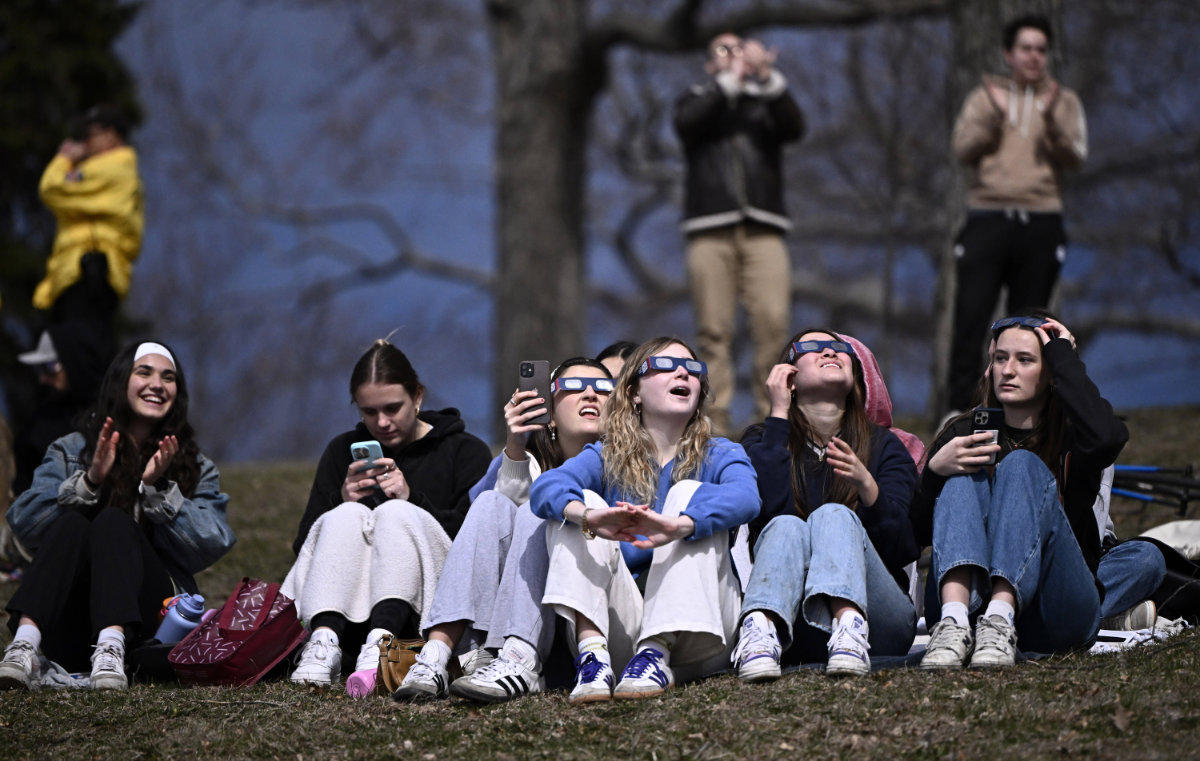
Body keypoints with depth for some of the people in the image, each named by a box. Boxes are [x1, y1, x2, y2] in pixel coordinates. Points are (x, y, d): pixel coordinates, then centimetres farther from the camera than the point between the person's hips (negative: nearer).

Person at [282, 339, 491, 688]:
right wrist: (342, 501, -7)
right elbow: (303, 544, 11)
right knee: (347, 517, -23)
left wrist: (413, 501, -16)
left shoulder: (466, 452, 9)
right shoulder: (343, 452, 20)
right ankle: (324, 639, -46)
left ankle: (382, 641, -50)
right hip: (348, 611, 2)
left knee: (396, 513, -26)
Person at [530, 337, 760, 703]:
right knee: (579, 503, -12)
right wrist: (588, 516, -37)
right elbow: (545, 487, -11)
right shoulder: (606, 458, 12)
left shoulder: (719, 456, 9)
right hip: (620, 628, 1)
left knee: (690, 493, -15)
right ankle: (593, 655, -34)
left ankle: (657, 653, -33)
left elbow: (744, 497, -17)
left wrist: (675, 526, -39)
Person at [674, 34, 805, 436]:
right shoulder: (698, 100, 21)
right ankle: (716, 422, -8)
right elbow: (686, 121, -2)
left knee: (773, 323, -14)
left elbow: (795, 127, 1)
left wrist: (767, 77, -10)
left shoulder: (766, 102, 22)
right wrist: (730, 81, -5)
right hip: (710, 230, 0)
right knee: (715, 331, -8)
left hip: (763, 229, 1)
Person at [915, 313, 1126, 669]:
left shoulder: (1069, 439, 9)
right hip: (970, 597, 2)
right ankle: (955, 621, -45)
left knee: (1023, 465, -19)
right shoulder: (964, 432, 16)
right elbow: (918, 532, 6)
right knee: (964, 476, -18)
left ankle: (1000, 619, -45)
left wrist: (1063, 357, -5)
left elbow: (1107, 438, -19)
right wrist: (934, 471, -15)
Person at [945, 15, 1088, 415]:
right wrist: (993, 117, -17)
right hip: (988, 220, 0)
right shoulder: (985, 97, 12)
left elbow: (1074, 156, -3)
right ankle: (959, 410, -8)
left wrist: (1051, 119, -20)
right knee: (970, 319, -8)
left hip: (1040, 226, 0)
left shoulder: (1064, 102, 12)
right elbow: (963, 149, -1)